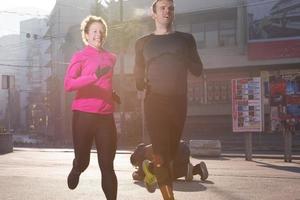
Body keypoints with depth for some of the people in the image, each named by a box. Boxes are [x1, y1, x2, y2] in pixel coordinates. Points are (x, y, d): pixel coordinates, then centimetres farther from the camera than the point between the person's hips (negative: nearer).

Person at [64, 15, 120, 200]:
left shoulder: (111, 58, 12)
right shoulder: (80, 56, -2)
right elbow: (68, 84, -17)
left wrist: (116, 95, 12)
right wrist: (94, 76, -29)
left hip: (106, 116, 3)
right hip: (84, 115, -3)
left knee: (107, 165, 1)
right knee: (83, 161, 9)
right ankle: (76, 170, 44)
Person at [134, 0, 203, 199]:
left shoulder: (185, 39, 14)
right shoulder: (143, 43, 13)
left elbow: (198, 70, 10)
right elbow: (138, 76, 15)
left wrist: (182, 58, -4)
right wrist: (141, 84, -4)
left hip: (178, 101, 2)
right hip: (154, 101, -2)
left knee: (171, 151, 7)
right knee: (160, 153, -12)